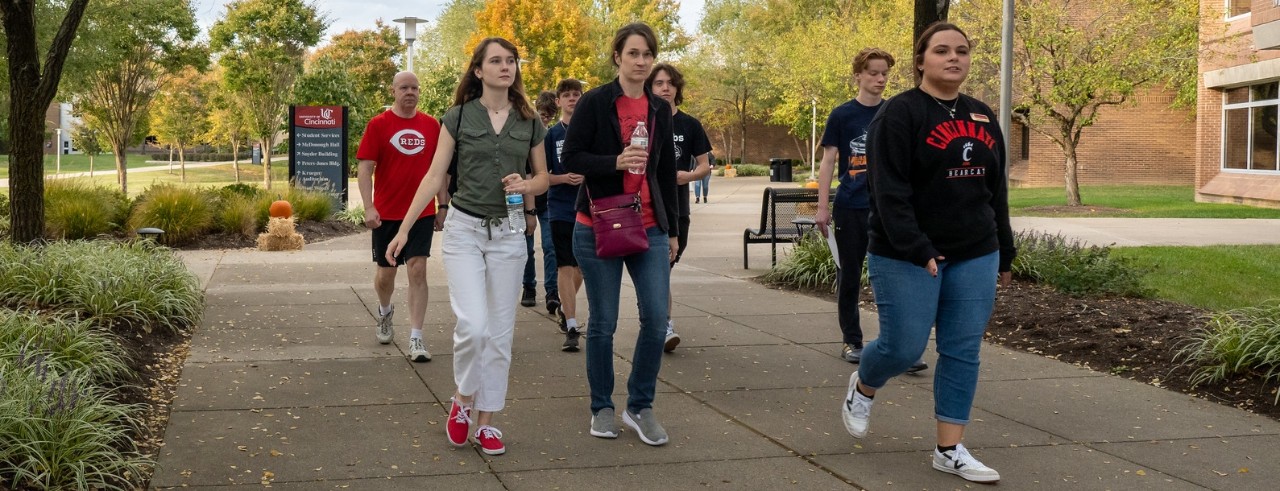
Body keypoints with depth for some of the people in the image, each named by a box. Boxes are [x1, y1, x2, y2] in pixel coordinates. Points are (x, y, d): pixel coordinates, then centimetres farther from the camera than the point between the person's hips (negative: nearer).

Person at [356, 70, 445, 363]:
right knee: (386, 272, 13)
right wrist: (368, 207, -15)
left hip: (422, 213, 1)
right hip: (386, 214, -1)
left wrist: (443, 207, 8)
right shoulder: (378, 125, -3)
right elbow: (364, 168, -6)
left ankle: (416, 339, -5)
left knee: (417, 271, -8)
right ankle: (385, 312, 45)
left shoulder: (431, 126, 4)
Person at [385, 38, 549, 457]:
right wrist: (404, 229, -7)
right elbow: (435, 177, -2)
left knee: (500, 331, 4)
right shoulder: (458, 117, -2)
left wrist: (525, 184, -10)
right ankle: (462, 400, 11)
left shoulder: (529, 123, 4)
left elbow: (543, 177, 14)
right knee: (473, 325, -15)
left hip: (508, 233, 3)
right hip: (464, 230, -2)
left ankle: (486, 421, 15)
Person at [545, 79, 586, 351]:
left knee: (581, 265, 14)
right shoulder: (551, 134, 2)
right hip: (561, 208, -2)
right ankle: (571, 328, -8)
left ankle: (564, 309, 38)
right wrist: (564, 178, -15)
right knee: (566, 266, -7)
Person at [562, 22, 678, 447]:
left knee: (656, 318, -5)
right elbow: (571, 159, -7)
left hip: (649, 228, 4)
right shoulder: (595, 102, -3)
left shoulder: (660, 109, 11)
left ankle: (640, 406, 12)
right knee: (603, 322, 4)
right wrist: (616, 161, -23)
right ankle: (602, 408, 20)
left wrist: (672, 230, 16)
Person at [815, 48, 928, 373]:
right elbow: (827, 162, 1)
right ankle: (851, 341, 22)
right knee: (849, 276, 9)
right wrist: (823, 208, -5)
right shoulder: (842, 115, 0)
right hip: (850, 208, -1)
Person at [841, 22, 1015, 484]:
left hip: (974, 256, 6)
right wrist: (918, 251, -24)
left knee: (962, 352, 5)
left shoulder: (983, 117, 11)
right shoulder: (900, 113, -10)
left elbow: (996, 190, 17)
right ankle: (862, 388, 31)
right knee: (903, 347, -1)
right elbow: (890, 192, -17)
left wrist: (1004, 253, 17)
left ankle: (950, 450, 13)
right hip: (907, 257, -6)